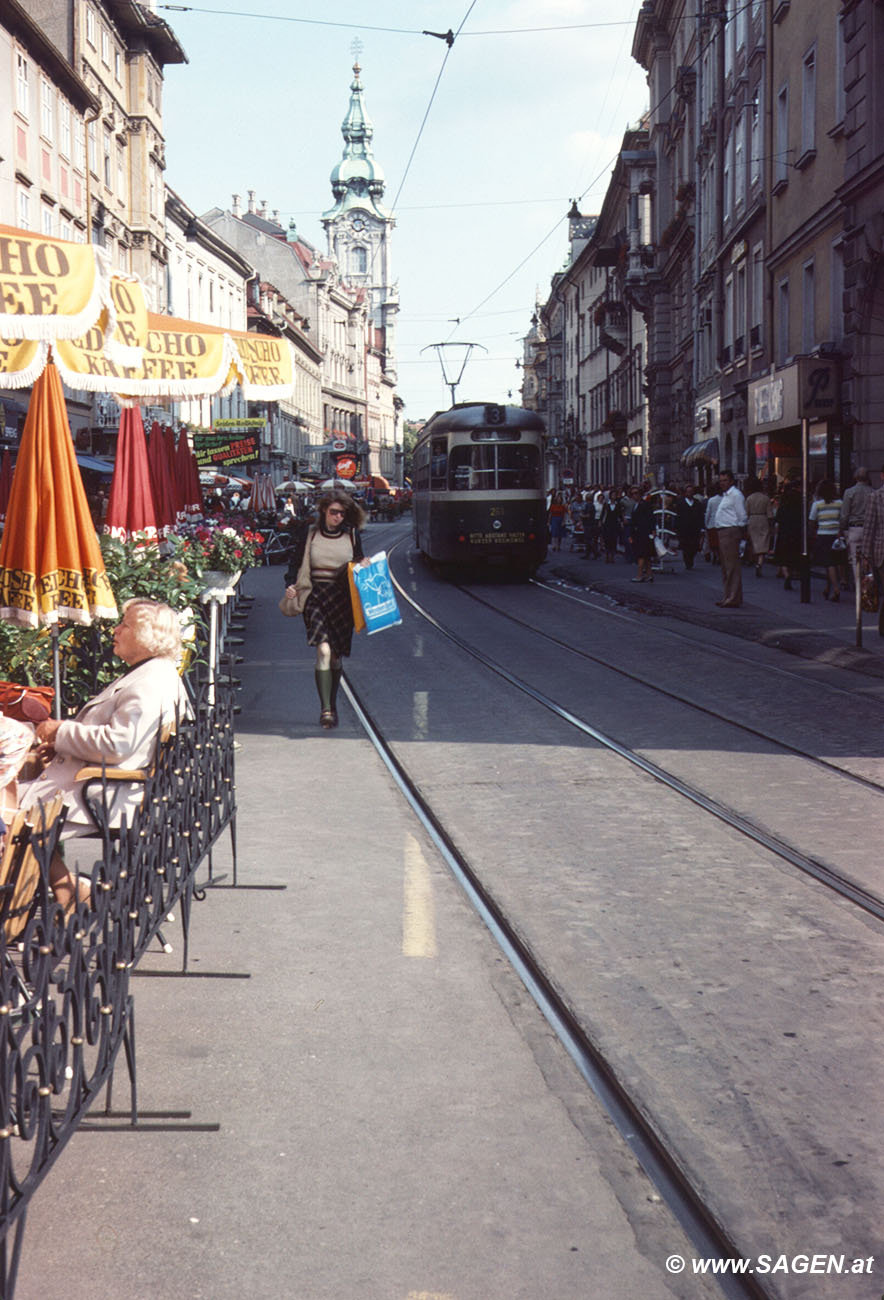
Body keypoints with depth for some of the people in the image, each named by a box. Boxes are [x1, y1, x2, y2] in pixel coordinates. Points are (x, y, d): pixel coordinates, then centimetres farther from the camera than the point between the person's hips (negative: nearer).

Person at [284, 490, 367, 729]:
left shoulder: (352, 536, 9)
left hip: (342, 600, 3)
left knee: (336, 656, 10)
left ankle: (332, 707, 25)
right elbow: (295, 561, 8)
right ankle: (326, 709, -18)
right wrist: (291, 585, -7)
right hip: (316, 597, -3)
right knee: (324, 650, -18)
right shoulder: (309, 534, 4)